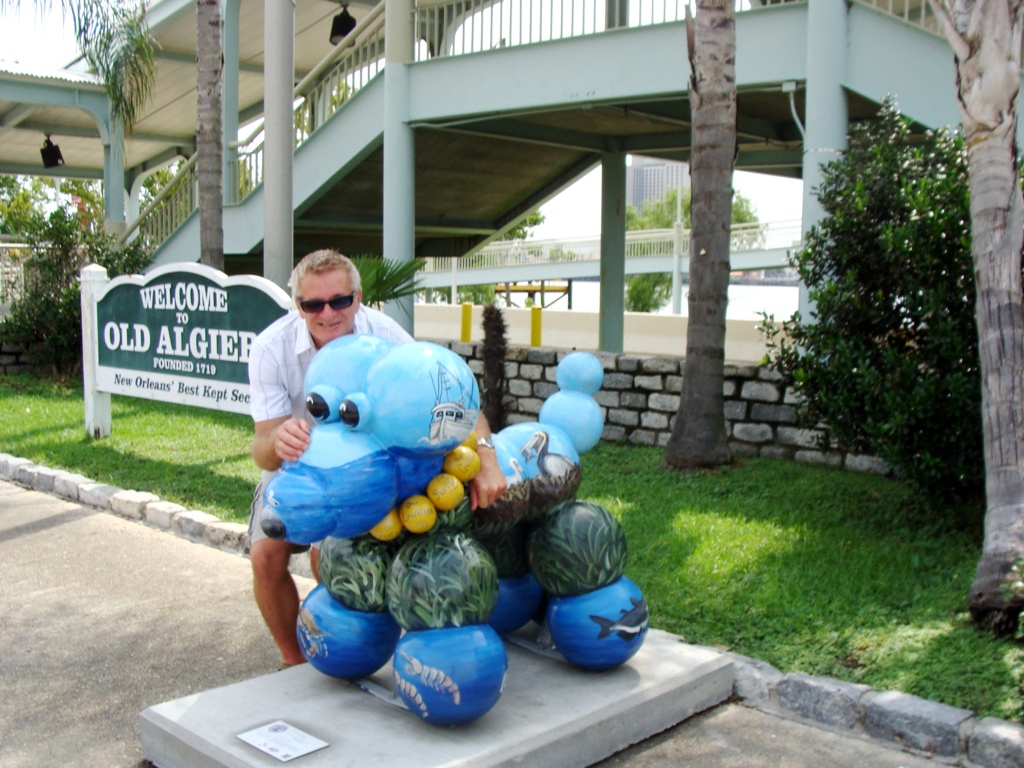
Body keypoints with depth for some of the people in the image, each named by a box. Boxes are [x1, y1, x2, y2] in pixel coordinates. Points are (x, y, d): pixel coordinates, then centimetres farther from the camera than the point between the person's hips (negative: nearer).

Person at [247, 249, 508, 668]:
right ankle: (294, 662, 10)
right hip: (295, 465, 1)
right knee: (266, 555, -15)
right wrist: (276, 441, -56)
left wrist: (485, 460, -48)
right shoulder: (271, 349, -26)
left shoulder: (383, 335, -27)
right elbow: (263, 452, -30)